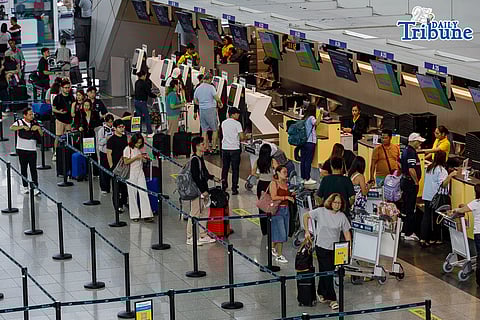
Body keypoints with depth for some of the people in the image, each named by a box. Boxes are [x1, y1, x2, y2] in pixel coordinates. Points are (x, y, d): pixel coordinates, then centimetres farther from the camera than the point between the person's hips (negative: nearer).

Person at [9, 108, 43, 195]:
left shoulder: (35, 123, 6)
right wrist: (22, 127, -28)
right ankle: (25, 186, 20)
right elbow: (12, 128, -20)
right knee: (23, 168, 9)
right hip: (22, 149, -1)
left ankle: (35, 188, -7)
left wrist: (38, 128, -12)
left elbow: (41, 134, 6)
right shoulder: (20, 122, -3)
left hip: (32, 149, 1)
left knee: (33, 169, -5)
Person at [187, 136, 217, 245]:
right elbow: (195, 177, -21)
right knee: (195, 213, -3)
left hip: (203, 189, 10)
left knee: (204, 212, 15)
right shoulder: (194, 159, -18)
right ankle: (190, 237, 5)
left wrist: (211, 177, 14)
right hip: (197, 190, -10)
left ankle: (203, 236, 25)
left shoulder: (201, 158, 11)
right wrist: (203, 190, -20)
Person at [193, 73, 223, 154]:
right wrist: (220, 104, 4)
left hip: (201, 110, 5)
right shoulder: (210, 87, -10)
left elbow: (195, 101, 17)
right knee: (215, 129, 6)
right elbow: (217, 98, -15)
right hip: (211, 109, -5)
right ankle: (214, 147, 3)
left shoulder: (198, 88, 9)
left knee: (204, 130, 9)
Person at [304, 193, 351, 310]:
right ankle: (331, 298, -2)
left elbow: (346, 233, -3)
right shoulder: (321, 212, -6)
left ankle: (321, 292, 33)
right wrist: (307, 231, 0)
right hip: (321, 246, -3)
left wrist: (348, 248, -12)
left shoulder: (342, 217, -2)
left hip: (334, 248, 3)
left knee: (326, 271, 10)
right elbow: (306, 216, 5)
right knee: (327, 271, -6)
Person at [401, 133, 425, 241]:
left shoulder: (406, 150, 11)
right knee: (410, 209, -5)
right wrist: (416, 182, -15)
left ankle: (404, 230, 23)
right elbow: (411, 169, -26)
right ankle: (408, 233, -3)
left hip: (404, 180, 10)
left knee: (406, 207, 16)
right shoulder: (411, 152, -20)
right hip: (410, 182, -10)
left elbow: (402, 165, 21)